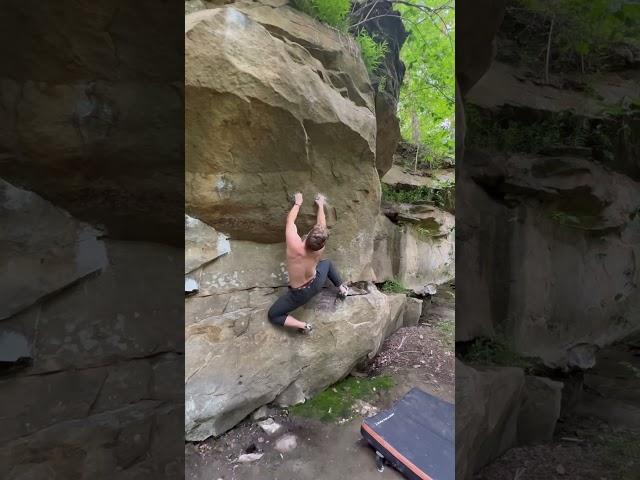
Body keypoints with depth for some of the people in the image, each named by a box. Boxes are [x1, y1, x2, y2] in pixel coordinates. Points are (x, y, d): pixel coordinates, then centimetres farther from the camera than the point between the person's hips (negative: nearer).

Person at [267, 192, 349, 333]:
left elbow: (290, 221, -19)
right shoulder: (319, 249, -25)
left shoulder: (294, 245, -38)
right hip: (317, 283, 4)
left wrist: (297, 203, -3)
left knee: (273, 316, 9)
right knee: (327, 263, 33)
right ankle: (342, 288, 29)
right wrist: (320, 205, 9)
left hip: (300, 294, -4)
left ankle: (303, 326, -6)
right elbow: (322, 224, -6)